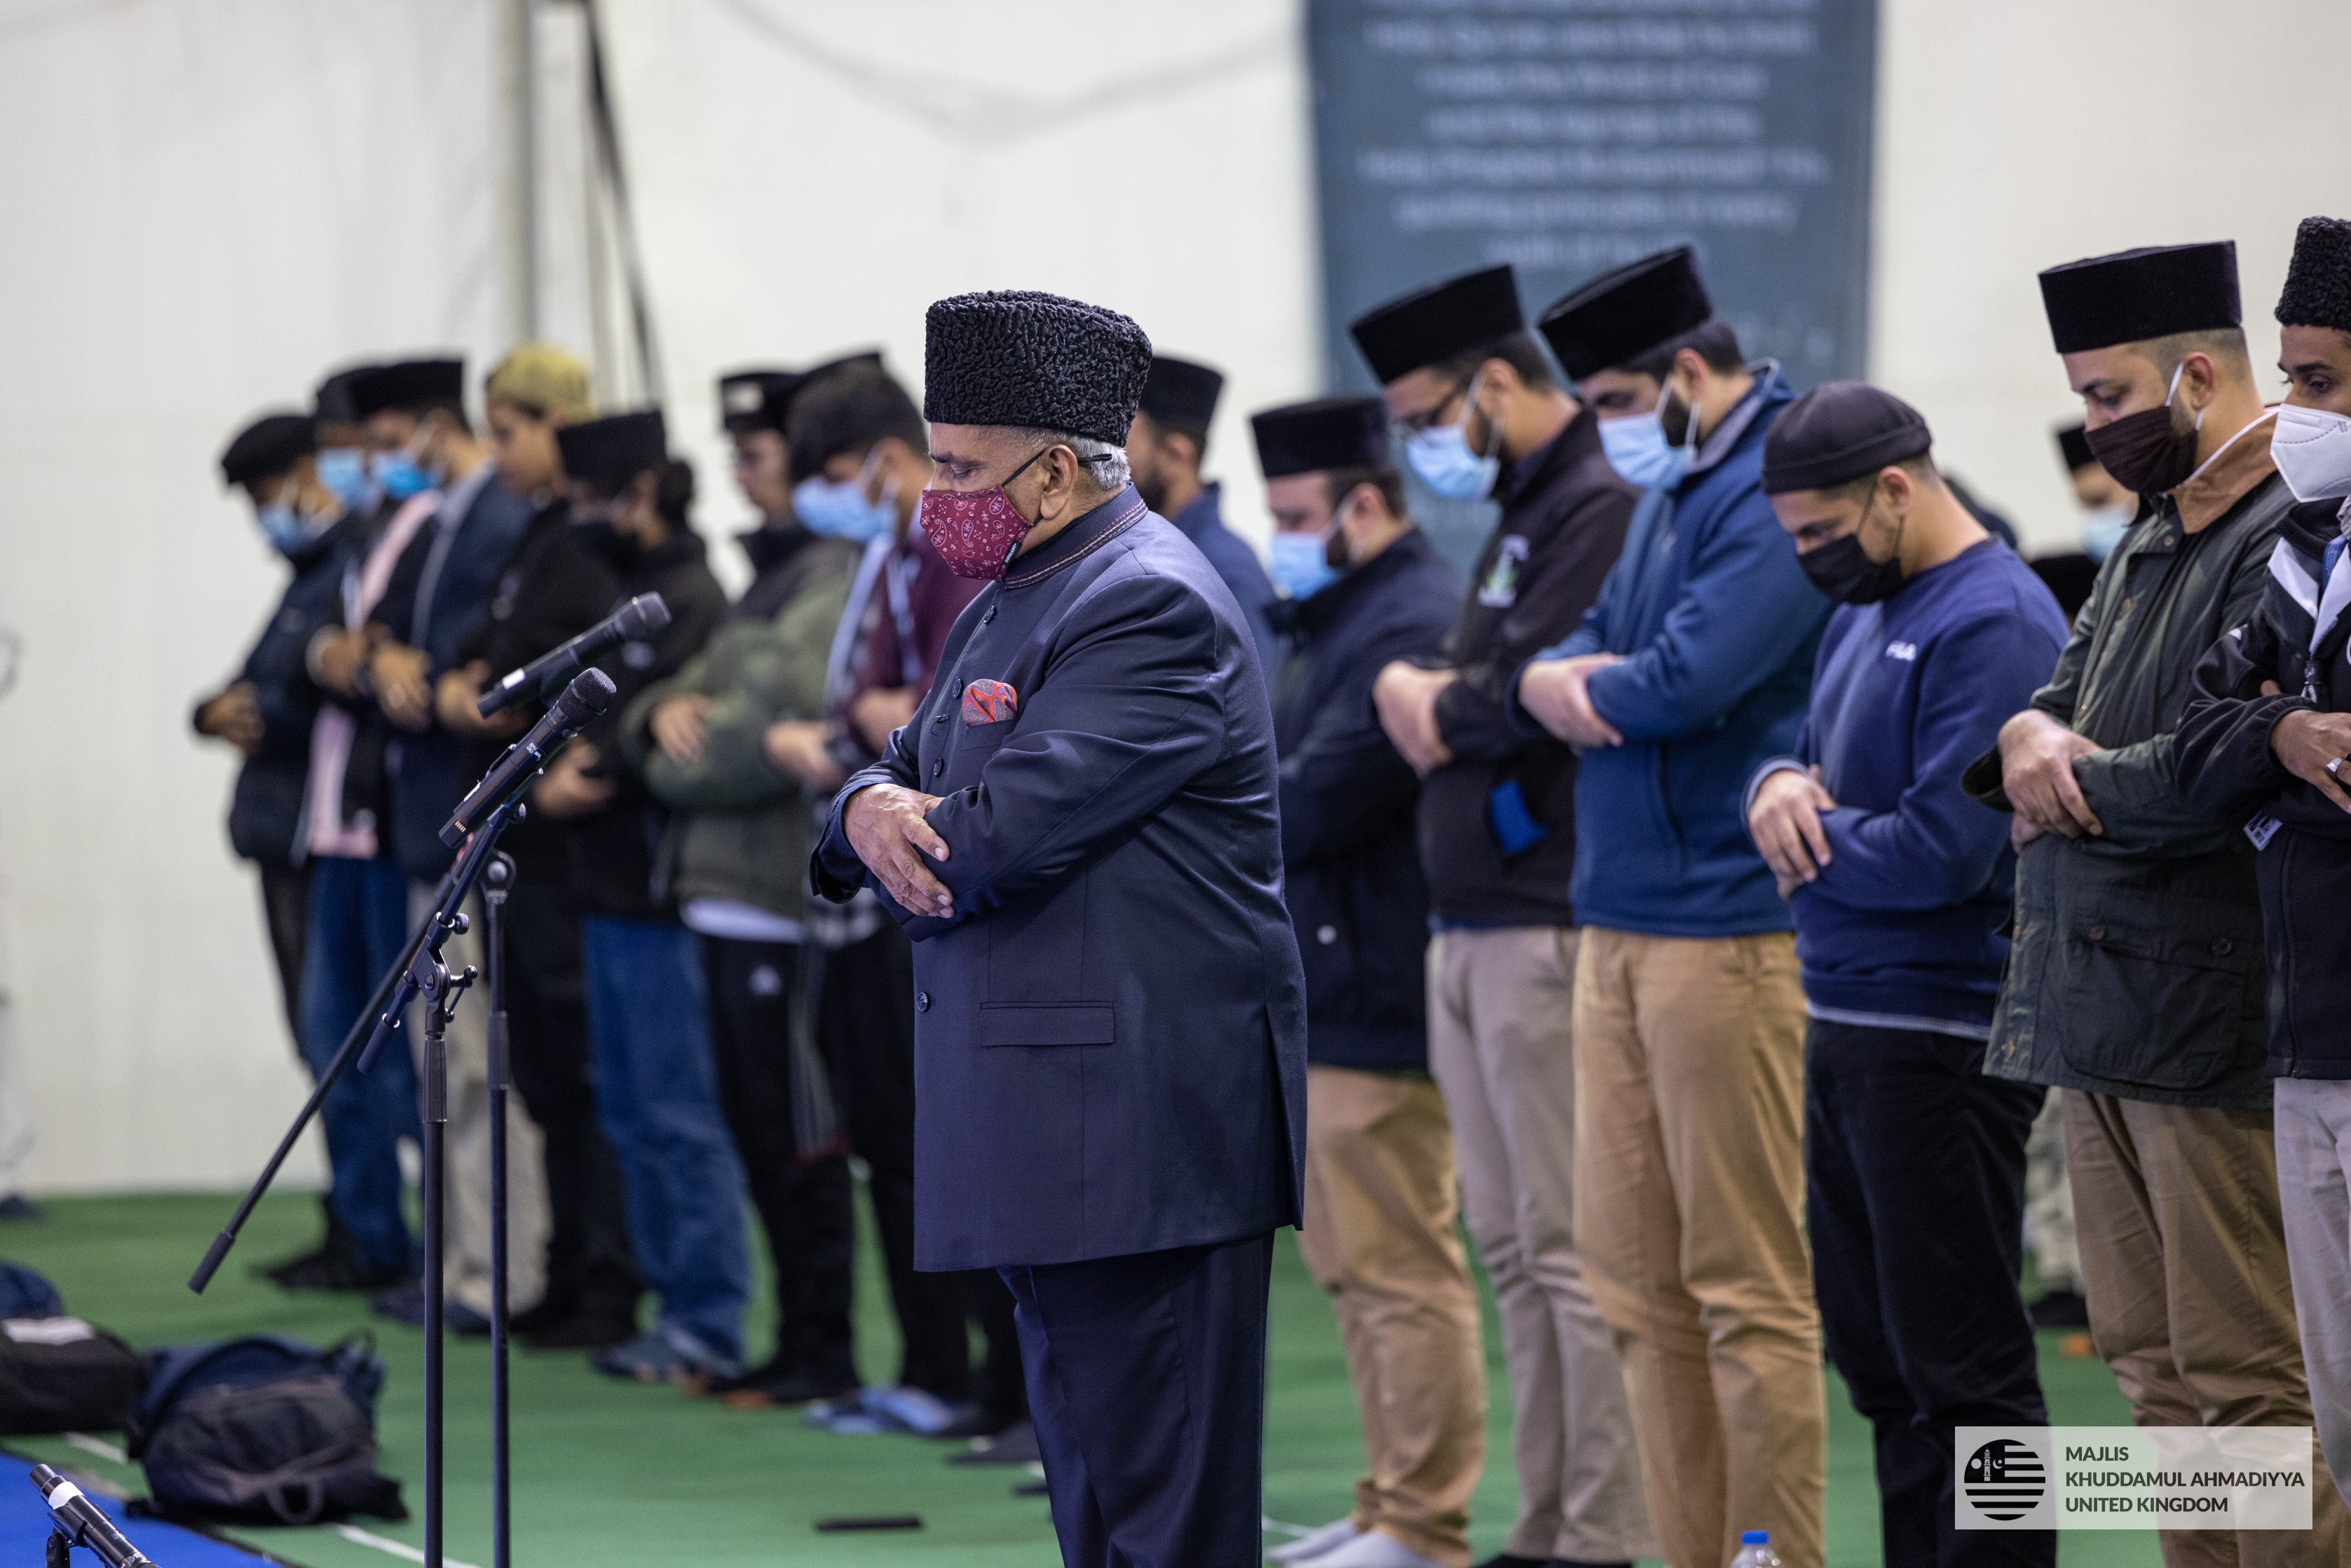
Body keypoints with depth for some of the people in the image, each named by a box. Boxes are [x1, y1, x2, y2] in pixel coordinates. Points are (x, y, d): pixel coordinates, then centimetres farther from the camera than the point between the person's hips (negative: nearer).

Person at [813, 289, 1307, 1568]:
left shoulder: (1150, 608, -15)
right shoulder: (1006, 599, 18)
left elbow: (1004, 836, -22)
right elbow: (907, 777, 19)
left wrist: (893, 846, -1)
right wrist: (874, 810, -6)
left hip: (1144, 1124, -10)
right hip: (1048, 1127, 10)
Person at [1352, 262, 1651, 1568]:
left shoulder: (1602, 508, -12)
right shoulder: (1523, 516, 20)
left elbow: (1545, 692, -21)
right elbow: (1479, 697, 21)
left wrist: (1435, 703, -2)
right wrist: (1419, 699, -1)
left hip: (1552, 931, -10)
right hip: (1474, 926, 10)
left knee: (1576, 1245, -8)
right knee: (1514, 1246, 11)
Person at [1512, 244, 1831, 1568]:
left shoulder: (1775, 494, -12)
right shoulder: (1667, 499, 18)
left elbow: (1689, 683, -21)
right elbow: (1575, 660, 16)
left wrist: (1582, 684, -2)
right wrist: (1552, 681, -7)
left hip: (1727, 923, -9)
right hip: (1620, 920, 9)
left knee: (1746, 1284, -5)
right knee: (1637, 1274, 10)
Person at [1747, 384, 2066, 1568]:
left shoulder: (1991, 623, -17)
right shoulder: (1867, 610, 14)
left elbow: (1944, 850, -23)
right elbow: (1809, 759, 20)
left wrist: (1807, 833, -8)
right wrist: (1781, 785, -4)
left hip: (1938, 1045, -10)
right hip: (1848, 1027, 10)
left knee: (1963, 1371, -6)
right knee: (1880, 1356, 15)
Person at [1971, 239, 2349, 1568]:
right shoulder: (2152, 545, 18)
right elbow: (2054, 701, 18)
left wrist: (2064, 789, -6)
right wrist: (2032, 735, -6)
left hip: (2216, 1017, -9)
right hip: (2102, 1005, 10)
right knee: (2155, 1366, 12)